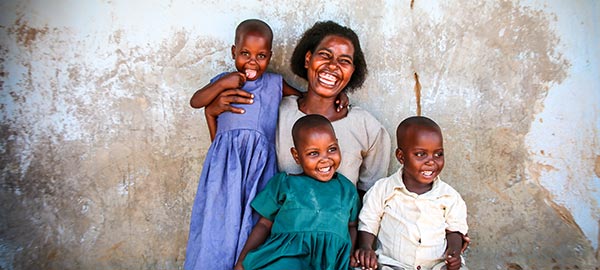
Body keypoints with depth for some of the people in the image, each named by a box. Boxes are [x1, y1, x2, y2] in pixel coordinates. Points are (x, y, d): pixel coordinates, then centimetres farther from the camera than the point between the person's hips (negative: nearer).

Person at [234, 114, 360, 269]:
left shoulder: (347, 189, 22)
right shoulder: (284, 183, 15)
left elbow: (351, 226, 31)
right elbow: (264, 224, 16)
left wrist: (350, 253, 11)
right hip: (285, 256, -3)